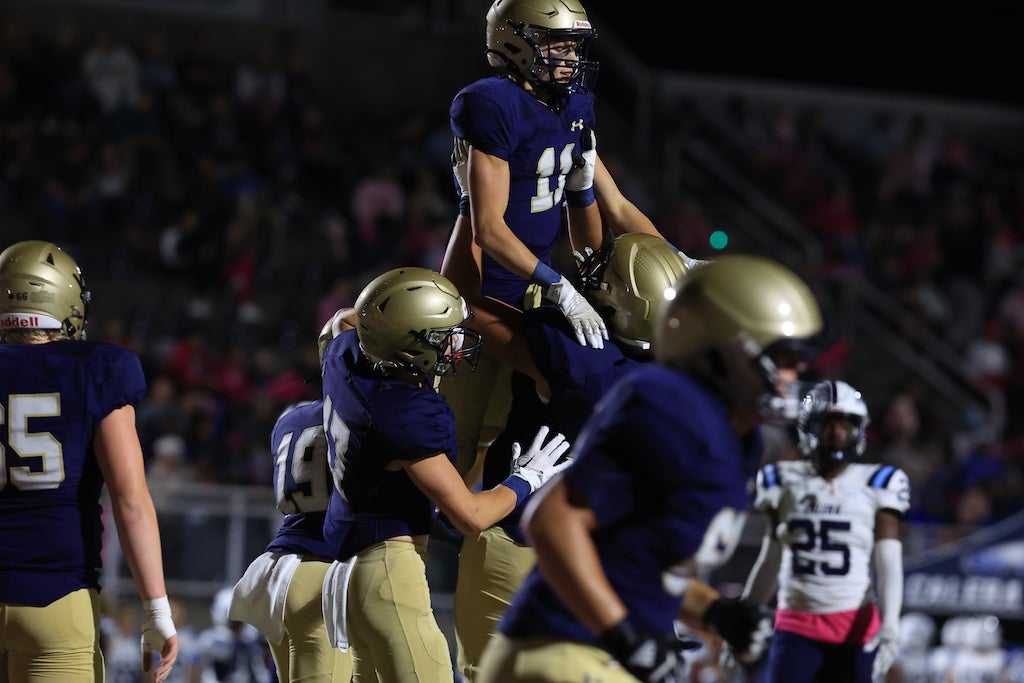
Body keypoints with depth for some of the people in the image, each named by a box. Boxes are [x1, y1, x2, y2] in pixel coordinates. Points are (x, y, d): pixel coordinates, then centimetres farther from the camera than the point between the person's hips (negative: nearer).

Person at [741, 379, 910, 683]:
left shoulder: (874, 487, 1)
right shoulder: (787, 483, 8)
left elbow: (889, 566, -3)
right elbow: (770, 564, 15)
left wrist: (889, 627, -16)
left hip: (855, 628, -1)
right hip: (797, 626, 2)